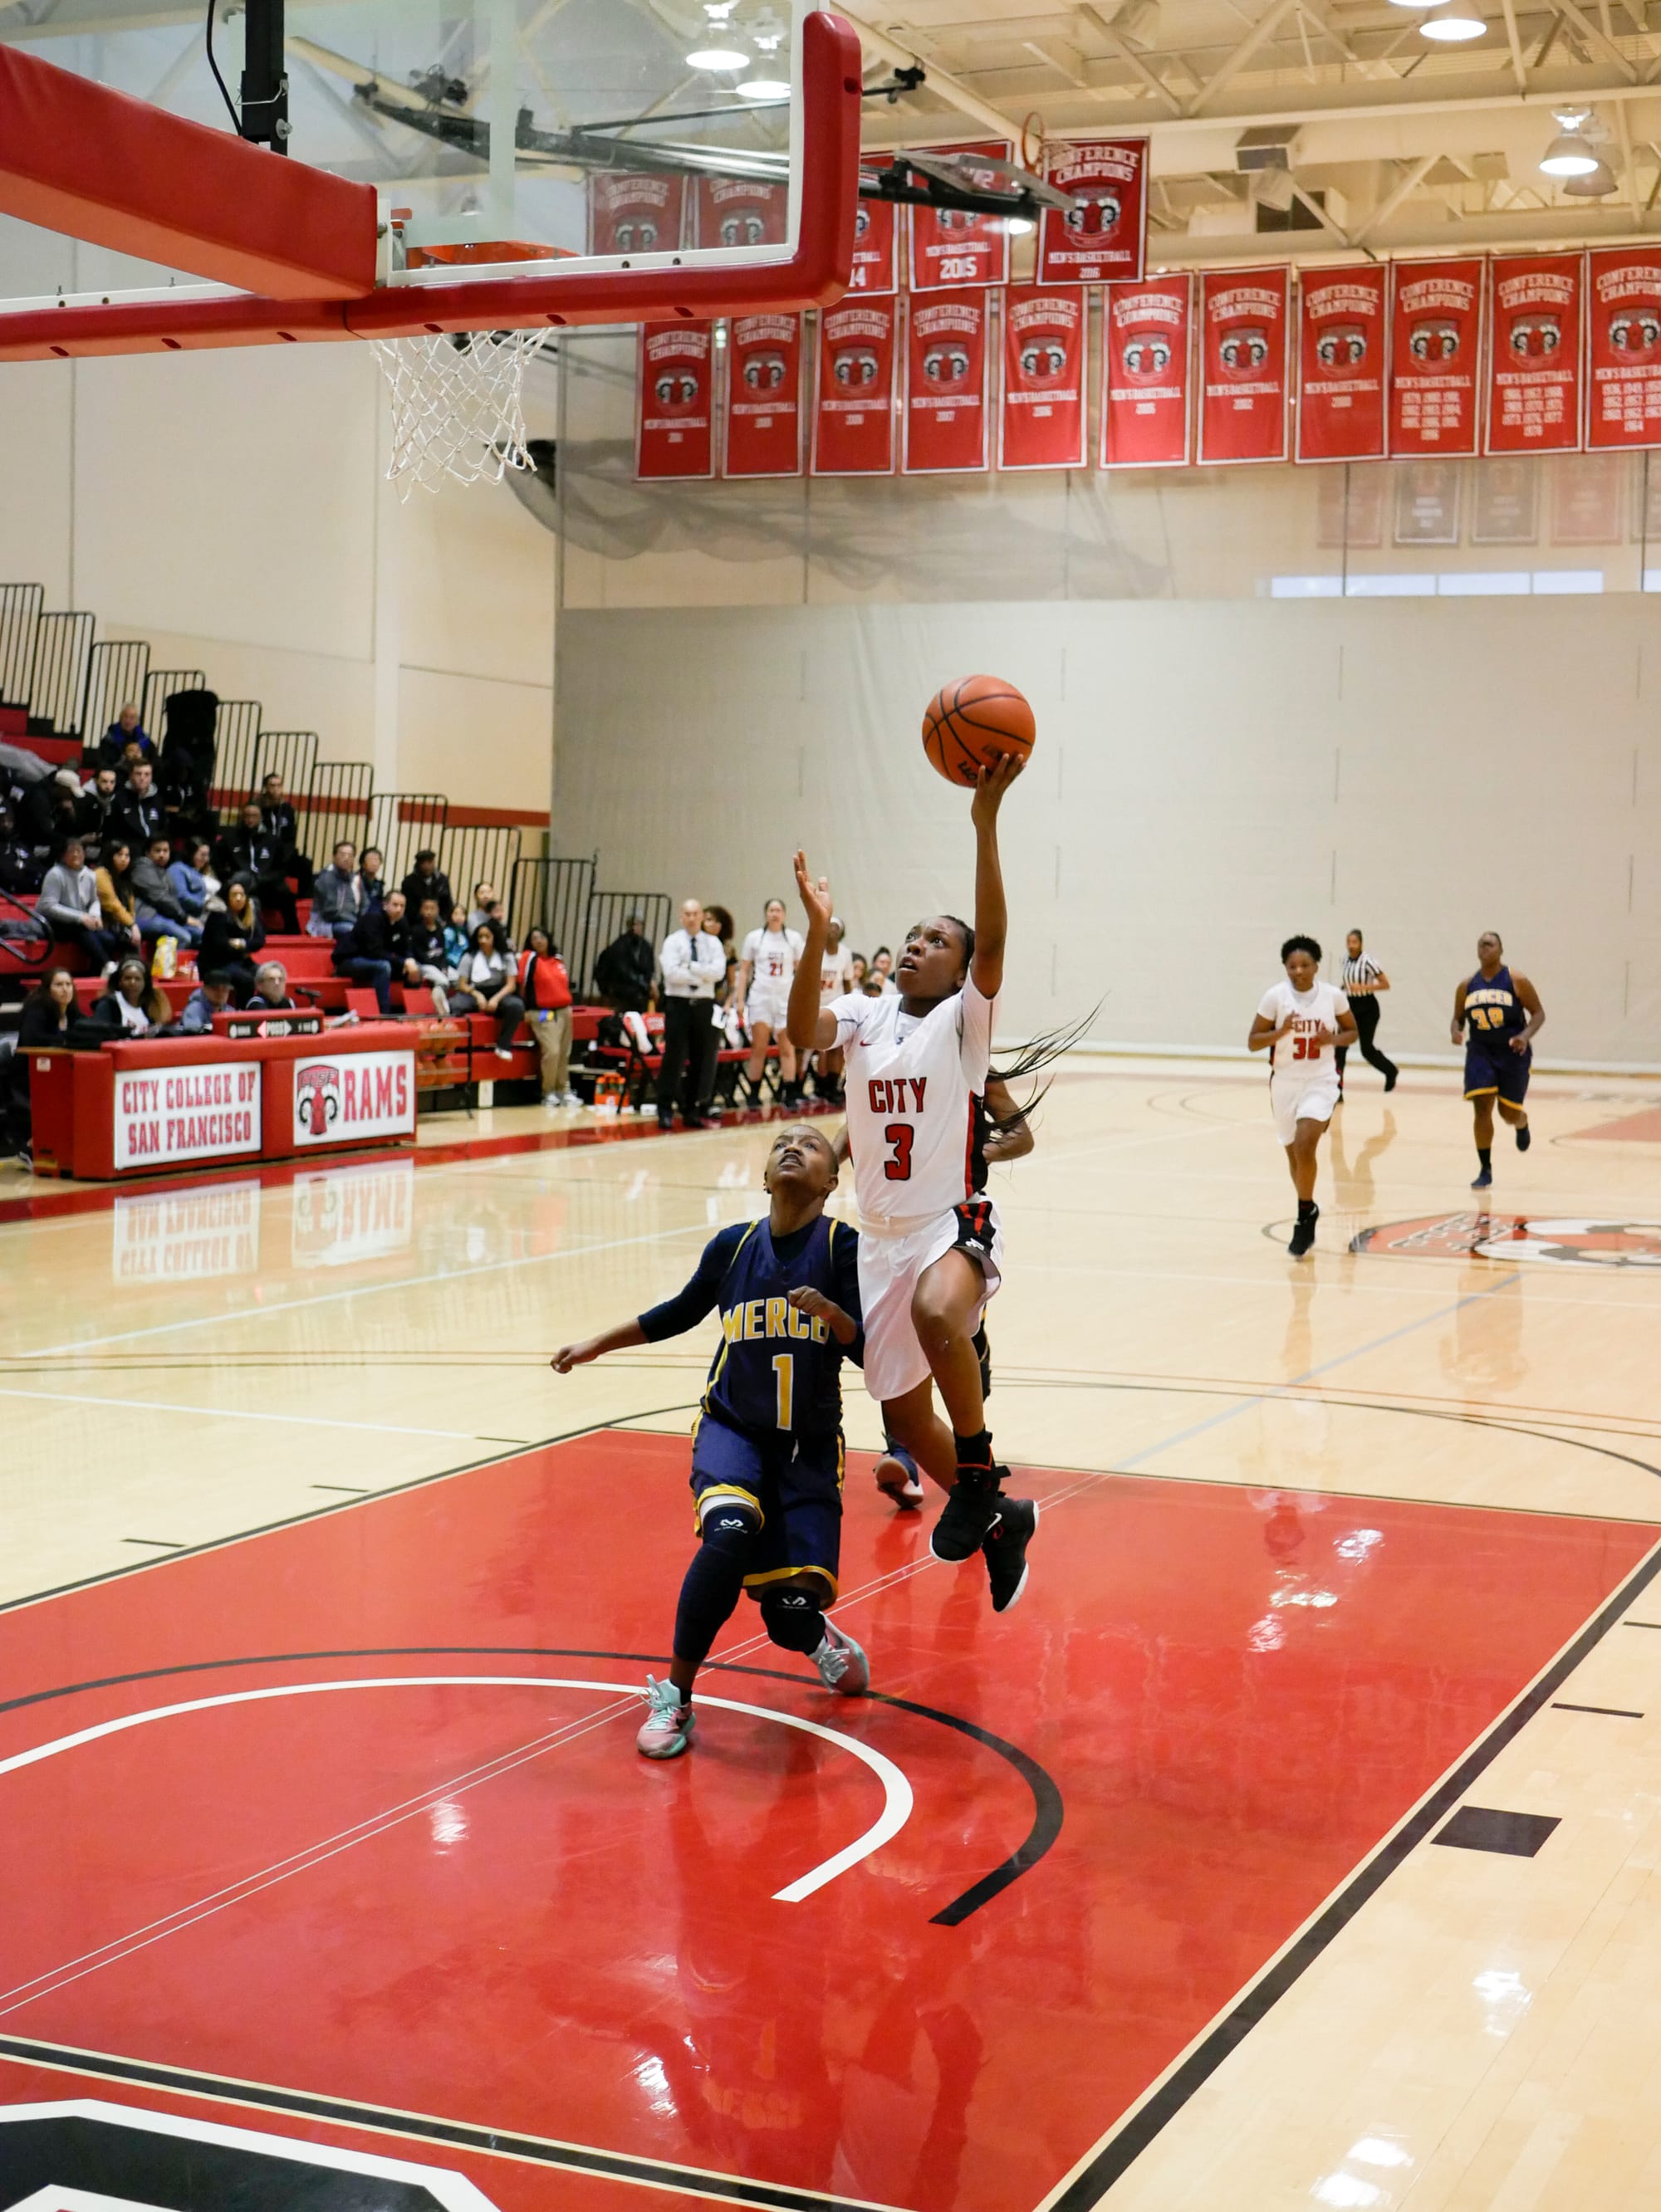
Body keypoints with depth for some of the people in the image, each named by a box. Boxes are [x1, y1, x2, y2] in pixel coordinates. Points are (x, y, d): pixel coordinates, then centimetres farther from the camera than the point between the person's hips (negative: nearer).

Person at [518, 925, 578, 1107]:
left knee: (564, 1053, 8)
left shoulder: (558, 960, 14)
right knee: (552, 1051, -18)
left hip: (563, 1011, 6)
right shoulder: (529, 958, -4)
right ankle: (548, 1092, -4)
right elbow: (522, 984, -5)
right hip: (543, 1013, -6)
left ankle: (564, 1091, 17)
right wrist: (526, 1009, -3)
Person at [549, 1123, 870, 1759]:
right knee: (730, 1531, -31)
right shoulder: (733, 1245, 0)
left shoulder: (842, 1246, -8)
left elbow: (867, 1350, -12)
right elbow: (681, 1313, 17)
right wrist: (597, 1345, 19)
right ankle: (675, 1697, -16)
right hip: (732, 1427, 1)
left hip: (810, 1446, -1)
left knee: (789, 1609, -10)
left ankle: (818, 1637, 31)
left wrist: (831, 1313, -32)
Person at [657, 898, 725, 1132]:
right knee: (674, 1057, -5)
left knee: (703, 1058, 5)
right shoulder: (673, 941, 0)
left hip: (703, 1005, 3)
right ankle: (665, 1110, -1)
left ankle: (692, 1110, 13)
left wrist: (691, 967, -14)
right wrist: (702, 976, -11)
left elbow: (718, 971, -8)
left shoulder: (712, 943, 8)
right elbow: (672, 972, -15)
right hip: (679, 1004, -3)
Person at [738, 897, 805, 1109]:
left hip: (786, 998, 0)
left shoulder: (793, 939, 5)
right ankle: (754, 1094, 7)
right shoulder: (754, 938, 4)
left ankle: (790, 1094, -2)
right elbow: (744, 971, 7)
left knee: (787, 1047, -3)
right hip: (760, 997, 0)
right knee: (759, 1048, 0)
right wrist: (740, 1000, 1)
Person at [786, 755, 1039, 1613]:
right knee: (903, 1412, 13)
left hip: (954, 1226, -6)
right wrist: (818, 931, -27)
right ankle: (996, 1519, 37)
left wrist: (985, 821, -32)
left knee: (938, 1311, -39)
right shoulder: (864, 1017, 6)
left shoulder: (964, 1019, -5)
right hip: (881, 1237, 6)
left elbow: (992, 939, -23)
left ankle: (979, 1476, -20)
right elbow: (802, 1032, -15)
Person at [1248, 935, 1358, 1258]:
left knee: (1305, 1146, -22)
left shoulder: (1333, 995, -6)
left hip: (1320, 1081, -2)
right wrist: (1281, 1031, -23)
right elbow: (1252, 1043, -5)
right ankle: (1308, 1213, 36)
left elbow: (1352, 1032, 9)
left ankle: (1305, 1213, -6)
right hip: (1285, 1082, 2)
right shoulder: (1275, 996, -9)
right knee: (1294, 1153, 14)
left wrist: (1332, 1039, -13)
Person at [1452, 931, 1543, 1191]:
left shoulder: (1516, 981, -8)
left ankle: (1523, 1125, 45)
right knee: (1481, 1108, -11)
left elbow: (1538, 1012, -4)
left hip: (1512, 1053, -2)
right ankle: (1485, 1170, -2)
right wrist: (1456, 1032, -12)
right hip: (1480, 1053, 2)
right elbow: (1458, 1018, 12)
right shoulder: (1467, 986, 2)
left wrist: (1526, 1036, -22)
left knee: (1509, 1112, 4)